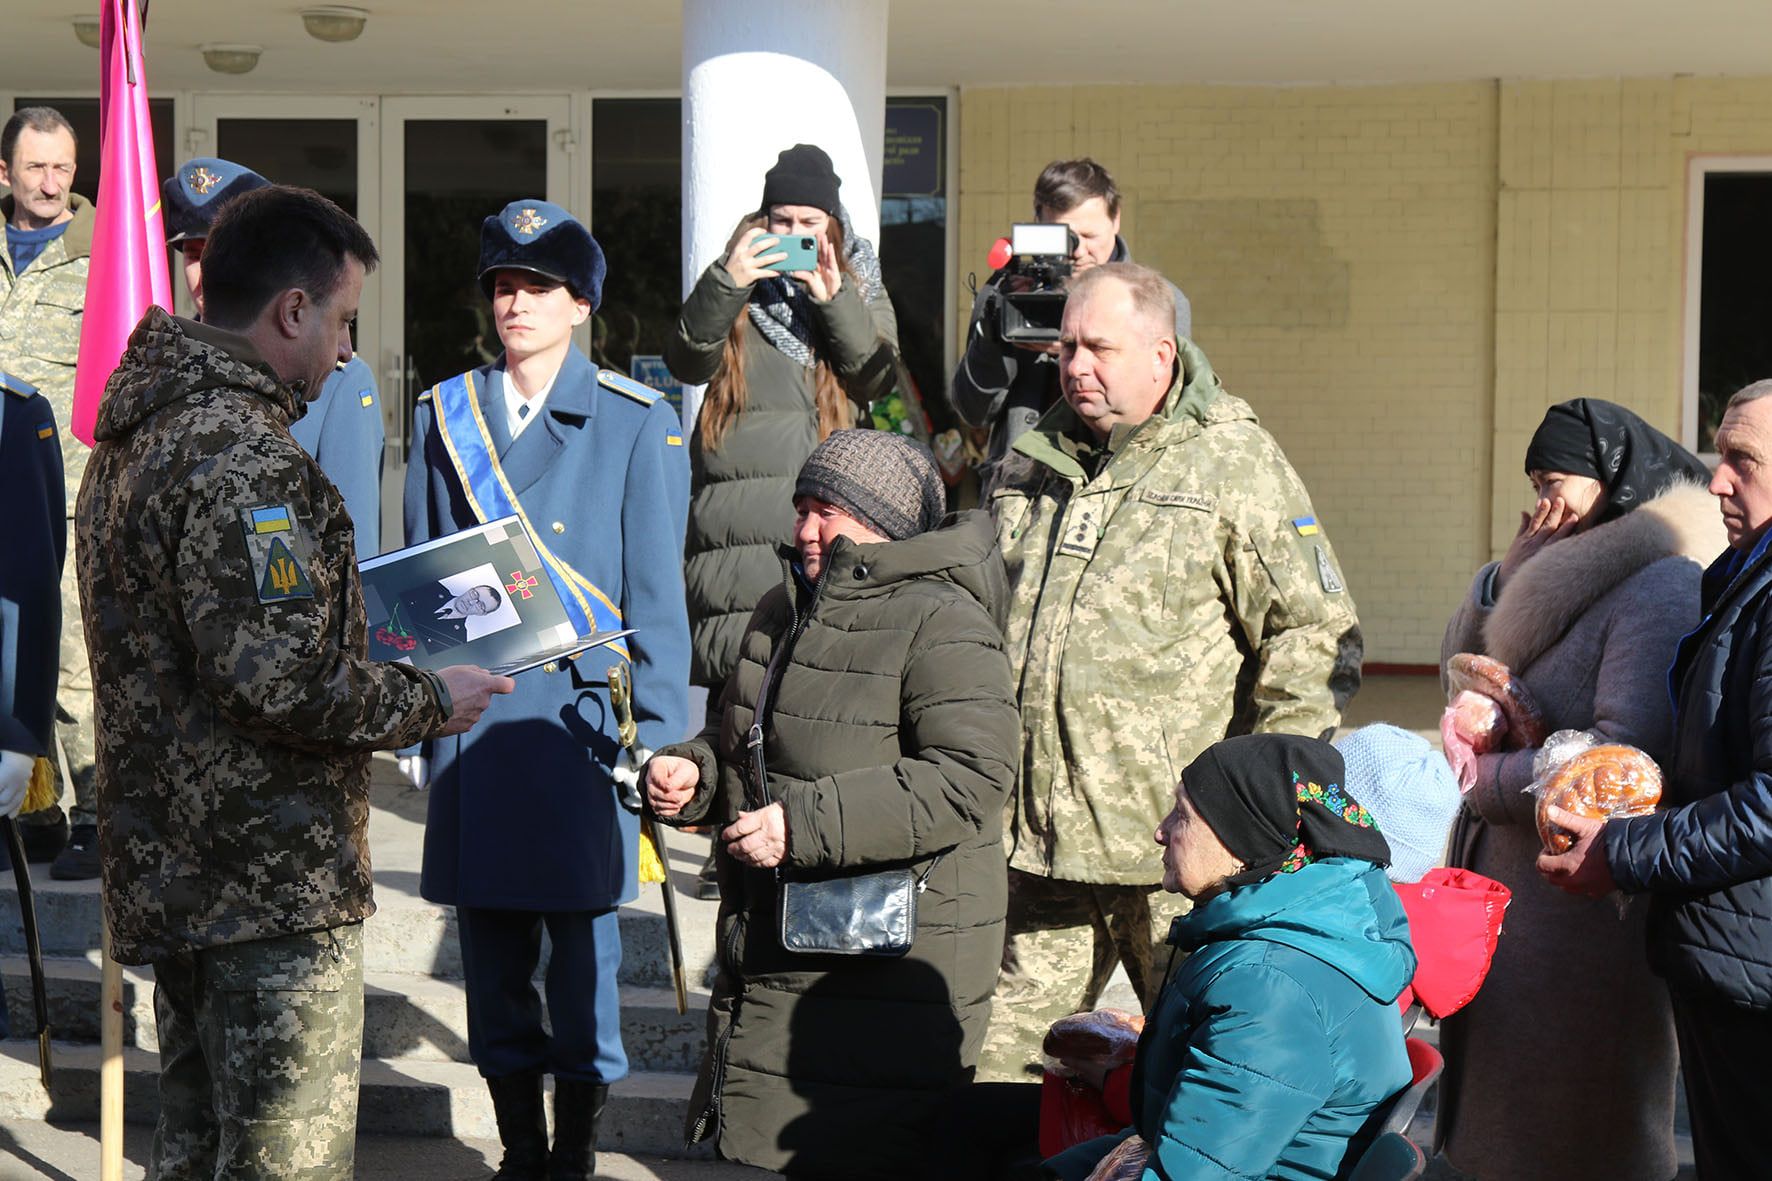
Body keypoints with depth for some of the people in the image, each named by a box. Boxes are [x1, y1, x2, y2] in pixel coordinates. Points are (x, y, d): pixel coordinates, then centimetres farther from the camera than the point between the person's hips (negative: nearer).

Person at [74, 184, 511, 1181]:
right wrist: (429, 700, -11)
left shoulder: (137, 434, 13)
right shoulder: (241, 453, -20)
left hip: (171, 866, 10)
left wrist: (348, 616, 19)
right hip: (274, 875, -10)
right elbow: (276, 677, -25)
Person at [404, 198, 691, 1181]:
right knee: (491, 954, 9)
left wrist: (657, 735, -5)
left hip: (581, 721, -3)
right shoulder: (443, 416, 10)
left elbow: (657, 592, -1)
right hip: (471, 724, 3)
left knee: (582, 952, 2)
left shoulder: (637, 426, 0)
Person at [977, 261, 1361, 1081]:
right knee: (995, 1052, 10)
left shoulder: (1235, 462, -4)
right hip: (1031, 837, 5)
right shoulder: (1036, 460, 15)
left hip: (1174, 849, -5)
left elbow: (1316, 632, -5)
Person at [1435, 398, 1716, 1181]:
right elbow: (1462, 663, 18)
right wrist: (1510, 570, 3)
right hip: (1508, 878, 9)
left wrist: (1490, 780, -15)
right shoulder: (1574, 576, 12)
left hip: (1584, 904, -9)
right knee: (1508, 1112, 17)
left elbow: (1623, 757, -28)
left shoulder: (1661, 587, -18)